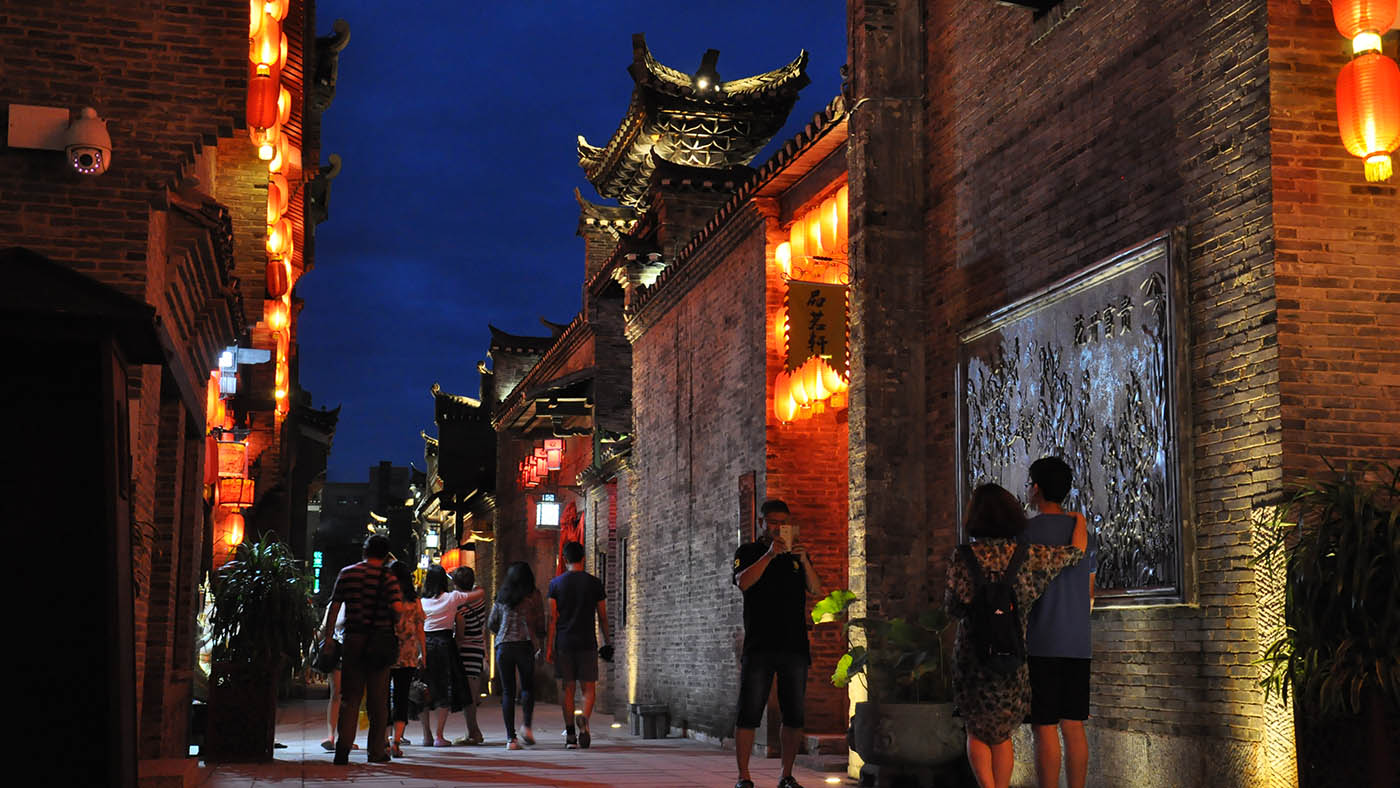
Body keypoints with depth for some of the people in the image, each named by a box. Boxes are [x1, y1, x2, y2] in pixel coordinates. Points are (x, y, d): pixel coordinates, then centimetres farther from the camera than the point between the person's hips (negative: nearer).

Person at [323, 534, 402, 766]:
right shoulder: (387, 578, -4)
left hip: (353, 639, 2)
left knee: (350, 695, 8)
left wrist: (328, 636, 9)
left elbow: (334, 607, 3)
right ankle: (377, 751, 12)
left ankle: (343, 744, -7)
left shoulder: (347, 574, 4)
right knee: (378, 698, 8)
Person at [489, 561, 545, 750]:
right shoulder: (533, 595, 2)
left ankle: (510, 738, -1)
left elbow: (491, 625, 15)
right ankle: (527, 725, -6)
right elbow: (541, 626, 2)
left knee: (507, 691, 5)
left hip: (503, 647, 2)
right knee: (527, 687, 14)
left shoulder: (501, 596, 10)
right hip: (525, 644, -2)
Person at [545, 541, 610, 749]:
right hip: (587, 643, -1)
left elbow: (552, 617, -2)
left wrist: (549, 646, 0)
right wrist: (606, 642, 14)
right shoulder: (594, 583, 2)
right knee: (589, 687, 5)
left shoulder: (556, 583, 2)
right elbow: (602, 617, 4)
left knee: (568, 688, 7)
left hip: (564, 643, 1)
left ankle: (570, 735, 6)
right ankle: (584, 719, -23)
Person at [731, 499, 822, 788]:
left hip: (795, 645, 3)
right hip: (759, 645, -3)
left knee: (795, 715, 5)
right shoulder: (748, 552, 8)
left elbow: (816, 589, 4)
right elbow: (743, 582, -11)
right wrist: (770, 554, -19)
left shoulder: (797, 553, 16)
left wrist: (804, 561, -11)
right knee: (749, 714, -5)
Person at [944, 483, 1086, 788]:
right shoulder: (1029, 554, -5)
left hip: (972, 656, -1)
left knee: (977, 730, 15)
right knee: (1002, 733, 17)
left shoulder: (963, 557, -10)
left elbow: (953, 607, -8)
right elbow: (1076, 551, 8)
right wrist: (1079, 521, 27)